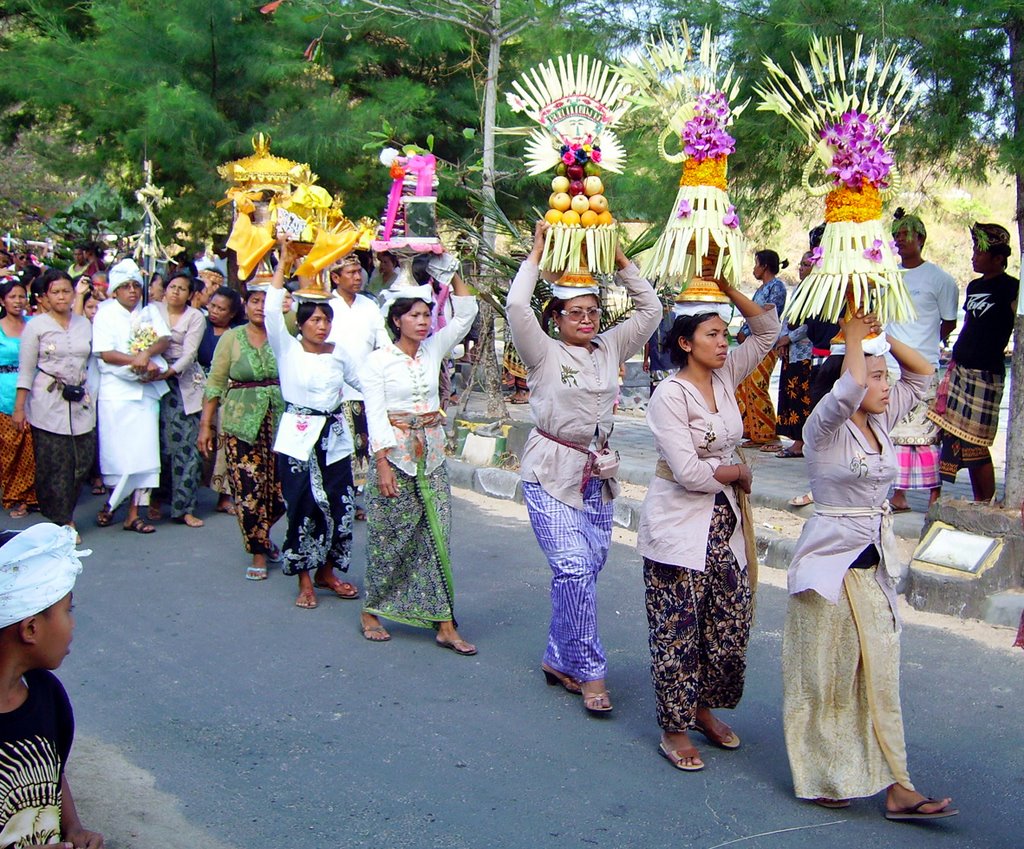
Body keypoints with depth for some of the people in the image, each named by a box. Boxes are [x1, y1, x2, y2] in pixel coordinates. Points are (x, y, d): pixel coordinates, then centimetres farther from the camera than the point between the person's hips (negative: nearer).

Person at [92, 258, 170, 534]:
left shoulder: (150, 312, 15)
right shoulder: (105, 315, 2)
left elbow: (165, 339, 1)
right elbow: (105, 353, -8)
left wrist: (147, 354, -17)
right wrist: (134, 360, -20)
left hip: (147, 390, 3)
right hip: (117, 392, -3)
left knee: (143, 452, 0)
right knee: (117, 451, -2)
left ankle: (133, 512, 4)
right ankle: (112, 501, 20)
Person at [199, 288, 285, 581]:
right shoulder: (232, 338, 4)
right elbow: (216, 382, 5)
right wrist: (206, 424, 2)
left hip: (280, 421, 1)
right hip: (241, 423, -1)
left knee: (279, 488, 2)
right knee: (249, 488, -3)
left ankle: (261, 535, 32)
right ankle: (259, 553, 13)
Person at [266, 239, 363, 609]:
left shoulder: (339, 354, 8)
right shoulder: (287, 349, -2)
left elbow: (362, 382, 20)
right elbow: (272, 310, -14)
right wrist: (284, 263, -13)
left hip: (334, 437, 4)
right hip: (298, 437, -4)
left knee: (339, 506, 4)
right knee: (303, 508, -2)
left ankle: (326, 571, 23)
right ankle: (305, 580, 12)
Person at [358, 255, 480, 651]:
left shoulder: (433, 349, 7)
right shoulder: (378, 361, -6)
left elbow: (466, 313, 9)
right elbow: (375, 415, -10)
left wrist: (453, 274, 1)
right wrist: (383, 463, -16)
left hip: (431, 452, 4)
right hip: (395, 452, -4)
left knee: (437, 535, 2)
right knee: (391, 535, 3)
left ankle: (444, 625, 5)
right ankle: (372, 611, 22)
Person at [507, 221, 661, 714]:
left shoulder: (610, 349, 11)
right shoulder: (544, 353, -4)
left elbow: (650, 309, 12)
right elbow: (517, 306, -17)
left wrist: (621, 261, 7)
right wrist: (536, 253, -8)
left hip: (597, 475, 6)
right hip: (551, 474, -5)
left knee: (587, 570, 6)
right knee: (574, 570, -14)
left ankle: (558, 660, 22)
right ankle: (591, 673, -4)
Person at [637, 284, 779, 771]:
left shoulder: (725, 378, 5)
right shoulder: (669, 395, -15)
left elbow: (767, 330, 9)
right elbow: (689, 472, -21)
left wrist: (728, 289, -2)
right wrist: (738, 471, -5)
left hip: (724, 520, 7)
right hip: (679, 525, -7)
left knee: (730, 624, 10)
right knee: (679, 631, 0)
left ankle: (704, 710, 29)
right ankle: (674, 728, 14)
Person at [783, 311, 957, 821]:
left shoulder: (881, 424, 8)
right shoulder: (824, 429, -13)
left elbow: (922, 373, 14)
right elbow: (850, 386, -33)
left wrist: (883, 336, 2)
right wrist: (854, 338, -17)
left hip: (875, 566, 7)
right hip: (830, 563, -7)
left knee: (879, 675, 7)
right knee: (823, 676, 4)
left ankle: (896, 787, 10)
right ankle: (819, 777, 18)